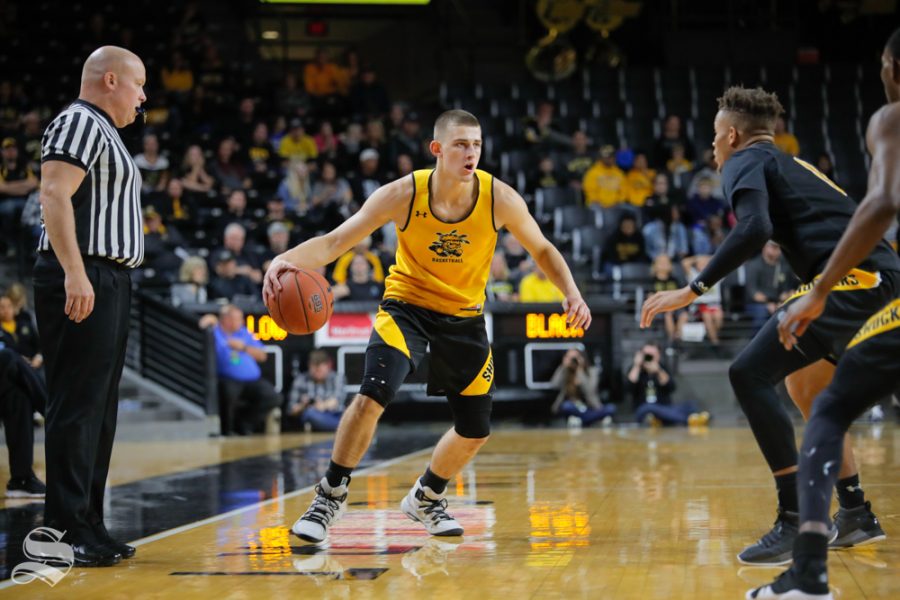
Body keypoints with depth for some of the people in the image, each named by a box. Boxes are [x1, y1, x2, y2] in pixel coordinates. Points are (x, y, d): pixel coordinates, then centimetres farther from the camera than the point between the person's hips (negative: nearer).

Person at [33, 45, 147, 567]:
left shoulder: (104, 132, 22)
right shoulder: (80, 122, -8)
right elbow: (54, 195, -20)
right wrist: (74, 272, -28)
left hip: (109, 281, 10)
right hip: (83, 281, -10)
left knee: (99, 411, 11)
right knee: (77, 406, -10)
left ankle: (89, 528, 17)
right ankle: (65, 531, -9)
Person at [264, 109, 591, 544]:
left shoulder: (500, 199, -17)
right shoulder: (403, 195, -21)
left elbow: (542, 250, -1)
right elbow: (335, 241, -20)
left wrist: (571, 294, -17)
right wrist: (287, 260, -39)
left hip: (465, 317, 3)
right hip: (407, 305, -3)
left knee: (476, 431, 7)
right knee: (371, 398, -25)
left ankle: (425, 498, 35)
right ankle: (331, 496, -6)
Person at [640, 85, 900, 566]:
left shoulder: (746, 161, 5)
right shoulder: (790, 165, 31)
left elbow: (754, 229, -15)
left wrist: (693, 290, -14)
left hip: (852, 280, -9)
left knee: (749, 374, -11)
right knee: (804, 387, 25)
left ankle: (796, 522, -17)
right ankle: (855, 513, 26)